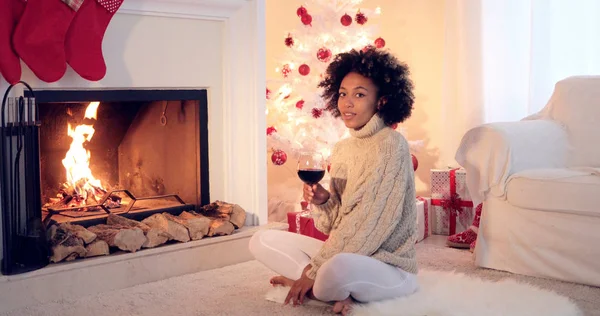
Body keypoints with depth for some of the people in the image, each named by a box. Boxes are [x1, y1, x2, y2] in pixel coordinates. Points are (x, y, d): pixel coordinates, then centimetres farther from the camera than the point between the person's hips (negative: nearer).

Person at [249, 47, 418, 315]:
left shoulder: (391, 144, -15)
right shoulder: (341, 148, 8)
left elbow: (370, 222, -20)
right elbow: (338, 222, 10)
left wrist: (313, 269, -19)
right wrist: (322, 201, -12)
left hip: (388, 265, -8)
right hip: (346, 254, 8)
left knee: (340, 267, -41)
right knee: (262, 241, 1)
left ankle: (315, 288, -8)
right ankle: (337, 291, -8)